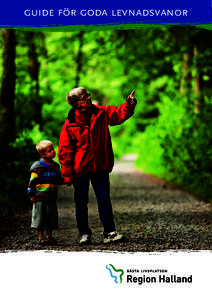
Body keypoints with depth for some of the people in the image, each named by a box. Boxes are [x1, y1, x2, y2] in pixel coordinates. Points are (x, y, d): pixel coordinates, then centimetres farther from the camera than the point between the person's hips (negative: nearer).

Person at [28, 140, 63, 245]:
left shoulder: (56, 166, 9)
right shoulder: (37, 167, -7)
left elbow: (58, 180, 15)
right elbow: (32, 181, -4)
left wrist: (64, 180, -5)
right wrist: (31, 195, -8)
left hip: (52, 198, 5)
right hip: (40, 198, -5)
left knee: (52, 217, 8)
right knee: (40, 217, 0)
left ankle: (49, 237, 20)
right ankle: (41, 237, 10)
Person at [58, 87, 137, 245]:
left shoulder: (101, 113, 1)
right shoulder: (70, 124, -8)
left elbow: (119, 114, 3)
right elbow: (65, 151, -5)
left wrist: (129, 104, -19)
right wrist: (67, 175, -8)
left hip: (100, 166, 2)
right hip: (80, 168, -2)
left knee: (104, 199, -1)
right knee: (81, 202, 8)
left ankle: (110, 233, 3)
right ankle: (84, 233, 23)